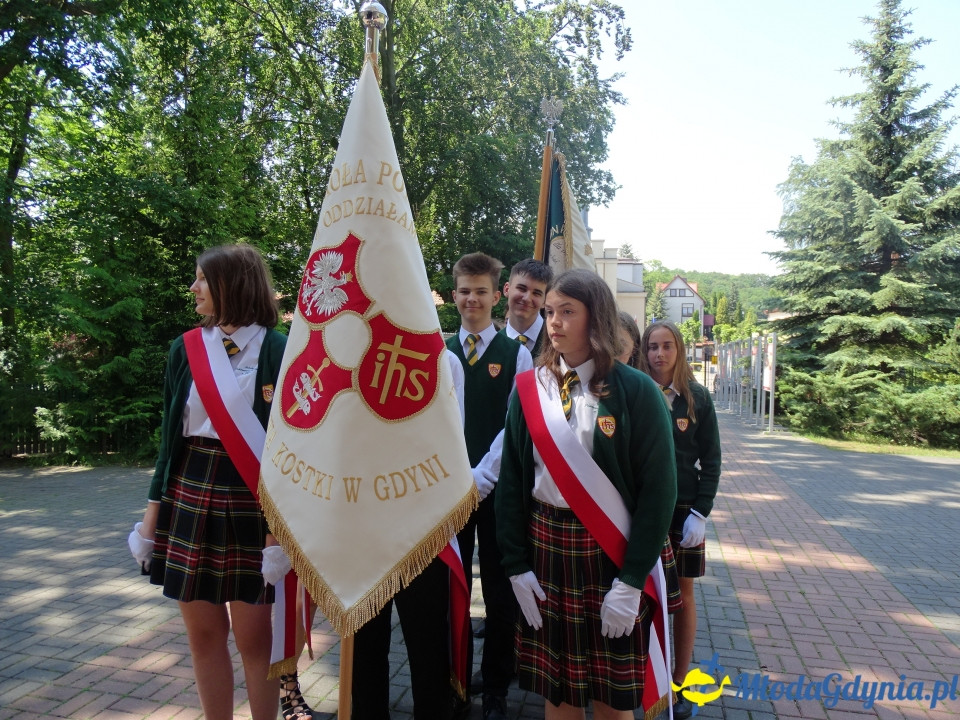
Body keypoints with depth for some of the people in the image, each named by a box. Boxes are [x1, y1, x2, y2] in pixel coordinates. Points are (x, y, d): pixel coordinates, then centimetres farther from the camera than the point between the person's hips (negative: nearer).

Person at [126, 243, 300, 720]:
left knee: (253, 636, 5)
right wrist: (153, 510, 9)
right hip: (189, 496, 4)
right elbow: (171, 434, 10)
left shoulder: (277, 350, -7)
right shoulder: (185, 348, 6)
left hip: (251, 499, -4)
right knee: (203, 634, 13)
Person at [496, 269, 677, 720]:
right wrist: (516, 565, -1)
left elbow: (658, 489, -9)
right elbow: (511, 480, 3)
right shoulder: (529, 389, 1)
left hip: (610, 553, -2)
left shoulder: (635, 391, -8)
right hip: (544, 547, 3)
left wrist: (632, 581, -11)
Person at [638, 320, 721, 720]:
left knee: (682, 594, 10)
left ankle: (680, 683, 25)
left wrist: (700, 513, -9)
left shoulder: (697, 397, -2)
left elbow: (711, 461, -1)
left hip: (683, 510, 0)